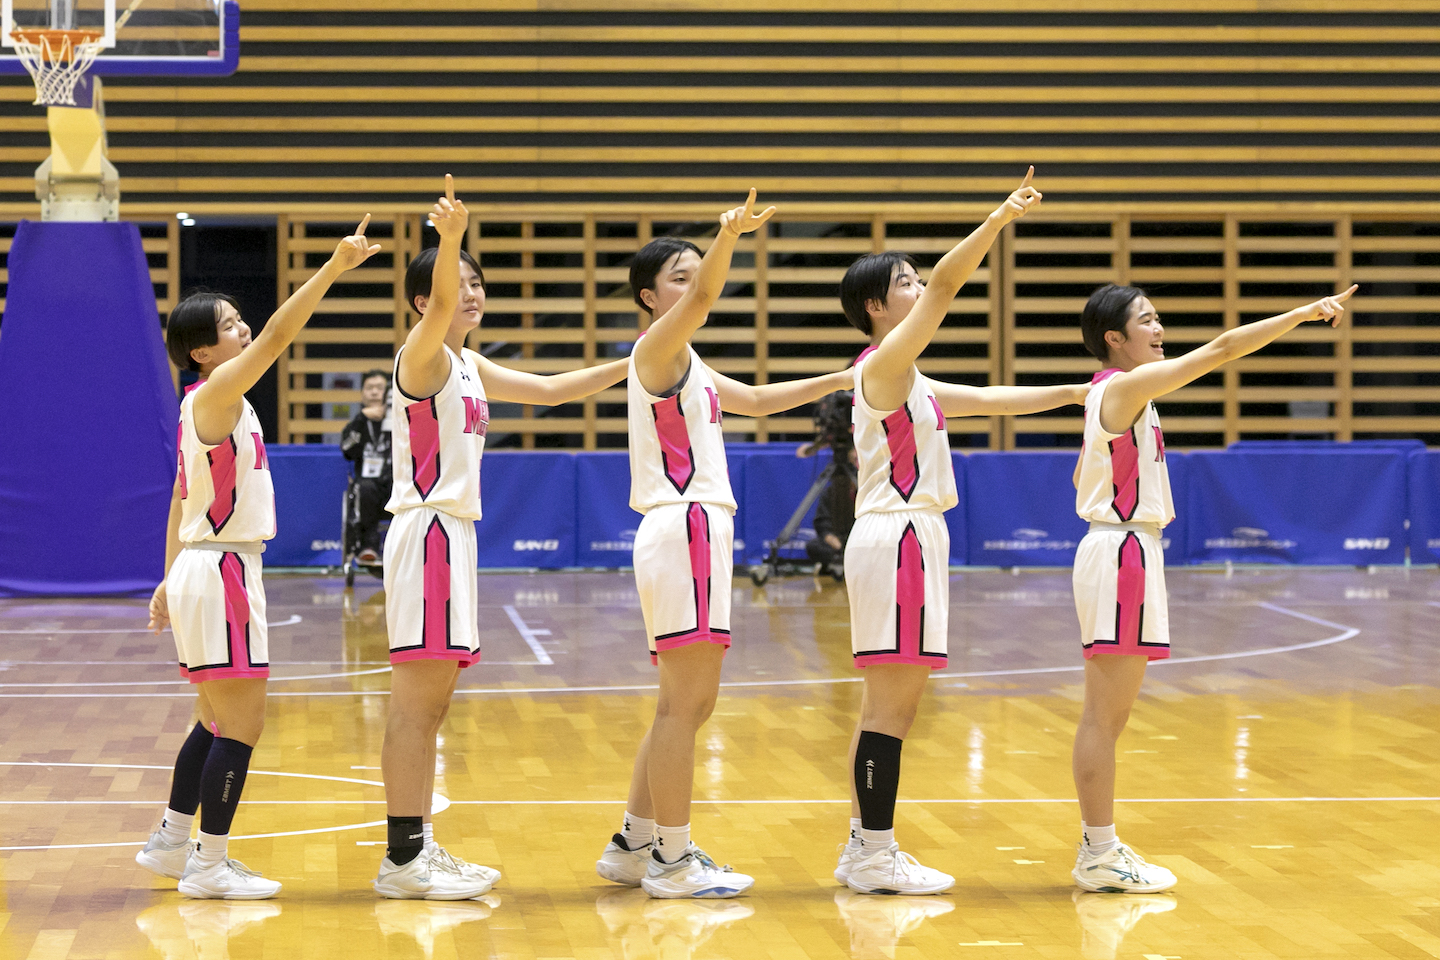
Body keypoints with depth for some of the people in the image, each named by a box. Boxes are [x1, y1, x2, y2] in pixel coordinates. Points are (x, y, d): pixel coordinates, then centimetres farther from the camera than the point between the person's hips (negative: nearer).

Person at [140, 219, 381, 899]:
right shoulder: (214, 395, -13)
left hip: (201, 569, 10)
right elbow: (277, 335, -26)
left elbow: (181, 500, 18)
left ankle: (172, 843, 25)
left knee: (217, 722, 17)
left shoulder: (203, 407, 14)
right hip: (220, 570, -10)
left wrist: (171, 582, 21)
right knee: (241, 724, -6)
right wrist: (333, 268, -32)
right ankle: (208, 866, -1)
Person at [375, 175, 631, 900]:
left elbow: (548, 389, 27)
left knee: (431, 701, 10)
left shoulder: (470, 368, 18)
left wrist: (632, 366, 23)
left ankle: (418, 849, 15)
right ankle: (403, 860, -9)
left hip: (455, 534, 9)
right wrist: (450, 236, -47)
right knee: (416, 699, -9)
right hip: (428, 533, -9)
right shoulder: (422, 354, -8)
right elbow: (441, 307, -29)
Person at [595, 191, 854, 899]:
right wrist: (728, 237, -44)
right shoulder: (657, 350, -6)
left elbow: (755, 400, 36)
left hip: (698, 534, 10)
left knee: (684, 705, 14)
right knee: (685, 703, -9)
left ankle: (633, 846, 20)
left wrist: (840, 381, 30)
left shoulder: (688, 367, 23)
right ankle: (672, 861, -7)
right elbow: (700, 299, -26)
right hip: (685, 528, -10)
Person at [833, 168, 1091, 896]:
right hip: (896, 539, -10)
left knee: (885, 706, 11)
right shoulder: (882, 364, -10)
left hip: (909, 540, 10)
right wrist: (998, 221, -31)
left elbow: (986, 399, 25)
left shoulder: (908, 381, 18)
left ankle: (864, 848, 15)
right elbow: (947, 284, -22)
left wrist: (1076, 392, 24)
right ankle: (875, 855, -6)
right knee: (892, 705, -8)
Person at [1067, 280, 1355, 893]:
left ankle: (1098, 847, 19)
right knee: (1105, 715, -6)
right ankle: (1099, 855, -2)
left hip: (1118, 550, 10)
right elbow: (1223, 348, -21)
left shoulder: (1110, 394, 15)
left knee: (1108, 715, 13)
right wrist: (1307, 312, -21)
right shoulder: (1128, 387, -14)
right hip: (1122, 552, -10)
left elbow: (1083, 476, 27)